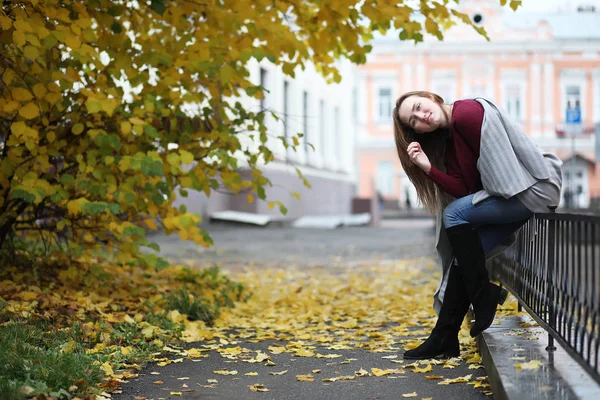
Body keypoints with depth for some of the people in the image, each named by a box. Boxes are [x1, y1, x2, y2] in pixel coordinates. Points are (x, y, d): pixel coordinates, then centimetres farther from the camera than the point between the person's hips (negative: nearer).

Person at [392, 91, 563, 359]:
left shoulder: (467, 113, -12)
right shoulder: (448, 142, 14)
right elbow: (464, 190, 2)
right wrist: (427, 167, -7)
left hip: (533, 189, -9)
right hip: (509, 193, 9)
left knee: (455, 214, -18)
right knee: (463, 254, 0)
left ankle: (483, 297, -7)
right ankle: (444, 338, 5)